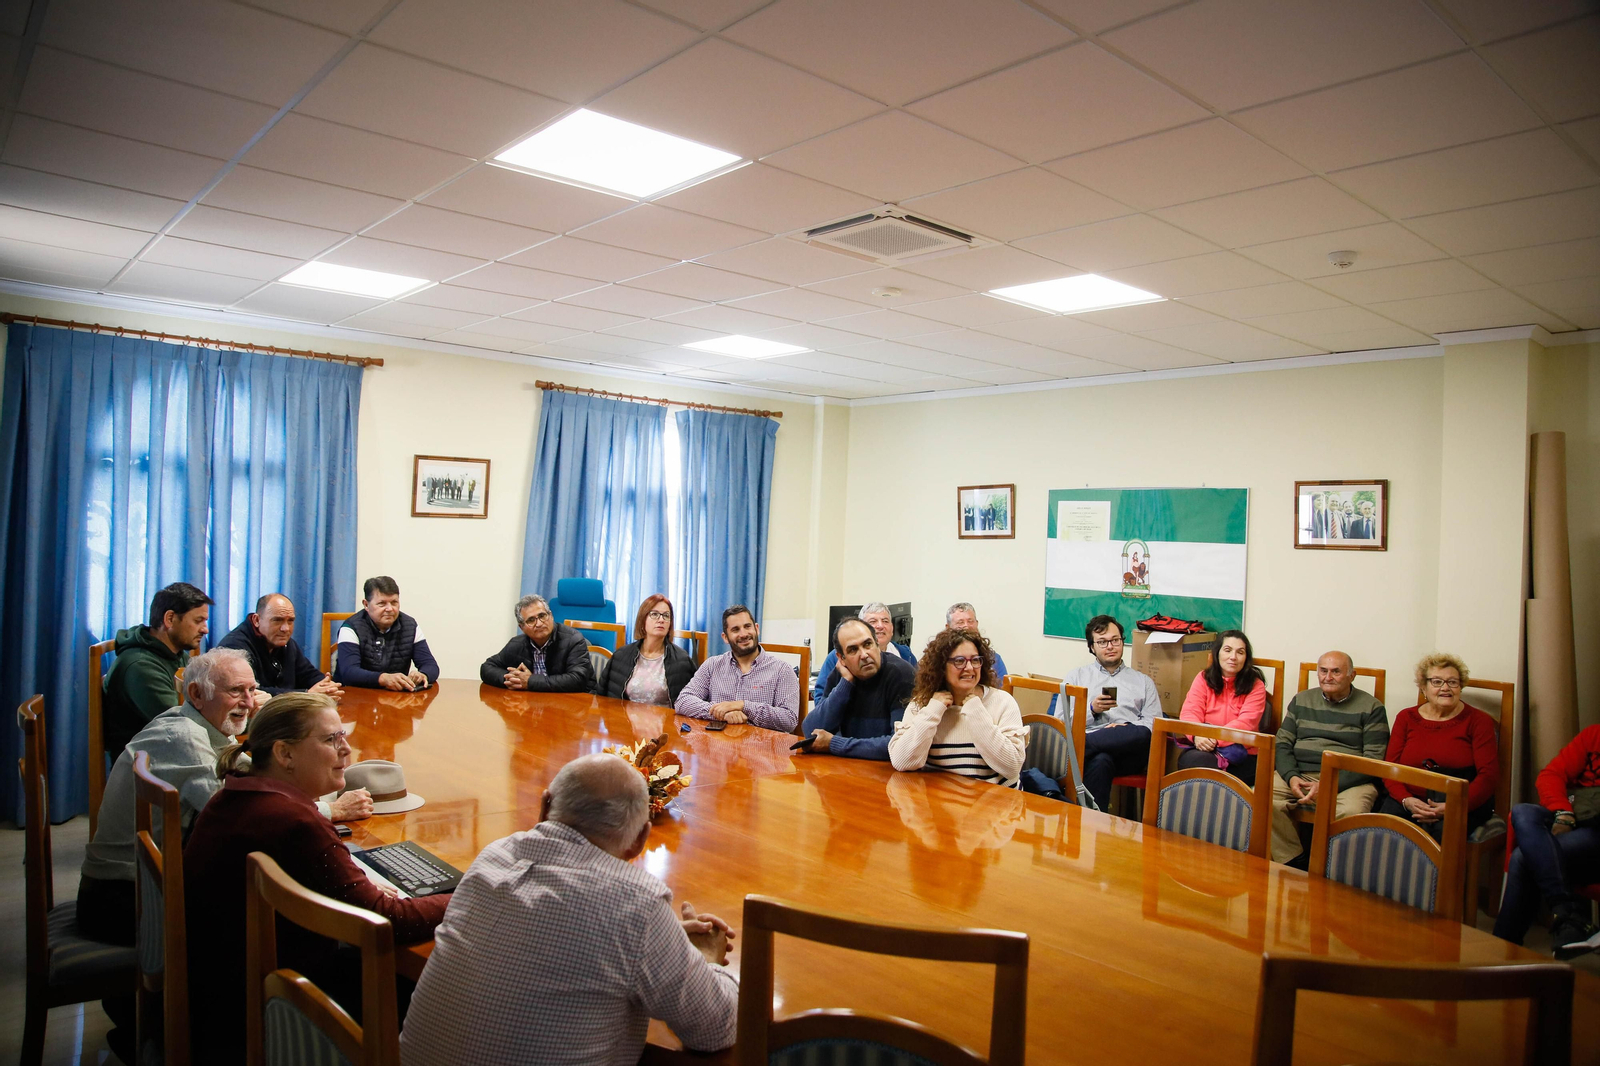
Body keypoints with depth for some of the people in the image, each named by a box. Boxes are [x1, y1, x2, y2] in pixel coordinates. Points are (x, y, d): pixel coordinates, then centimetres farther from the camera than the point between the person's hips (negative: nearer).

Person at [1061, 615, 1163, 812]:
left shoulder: (1143, 681, 28)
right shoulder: (1076, 675, 24)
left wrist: (1128, 729, -8)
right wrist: (1091, 710, -5)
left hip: (1127, 753, 2)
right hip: (1088, 739, -2)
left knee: (1142, 735, -38)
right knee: (1100, 760, -42)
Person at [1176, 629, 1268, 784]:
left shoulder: (1255, 685, 4)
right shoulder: (1204, 678, 11)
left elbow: (1246, 723, -10)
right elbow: (1189, 712, 0)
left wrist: (1214, 738, -25)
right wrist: (1197, 735, -24)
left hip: (1242, 754, -1)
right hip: (1203, 748, 2)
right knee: (1192, 759, -34)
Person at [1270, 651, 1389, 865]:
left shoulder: (1371, 708, 5)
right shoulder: (1301, 701, 17)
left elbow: (1373, 759, -3)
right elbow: (1283, 743, 14)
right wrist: (1291, 777, -8)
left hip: (1349, 780, -3)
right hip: (1299, 774, 3)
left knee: (1351, 812, -36)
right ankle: (1294, 863, -13)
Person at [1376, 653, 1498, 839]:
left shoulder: (1478, 721, 8)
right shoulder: (1406, 718, 15)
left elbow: (1489, 775, -2)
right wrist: (1408, 801, -14)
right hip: (1408, 801, 2)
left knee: (1442, 830, -37)